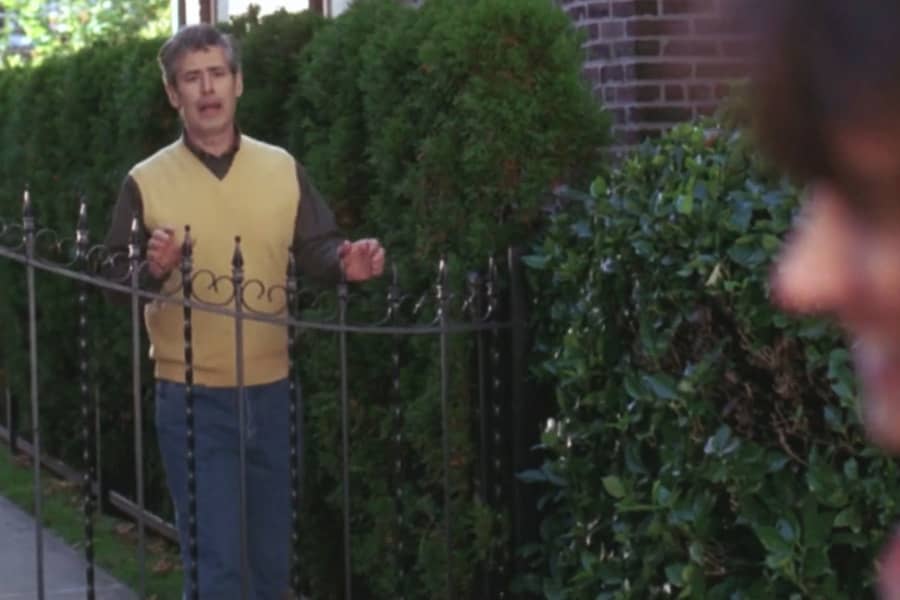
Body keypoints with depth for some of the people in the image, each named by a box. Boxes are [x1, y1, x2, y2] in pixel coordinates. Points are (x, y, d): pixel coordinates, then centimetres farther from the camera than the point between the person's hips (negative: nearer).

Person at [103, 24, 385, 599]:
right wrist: (153, 270, -25)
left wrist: (346, 261, -17)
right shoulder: (146, 182, -5)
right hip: (193, 400, -4)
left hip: (270, 393, 4)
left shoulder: (283, 169, 4)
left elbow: (317, 249, 6)